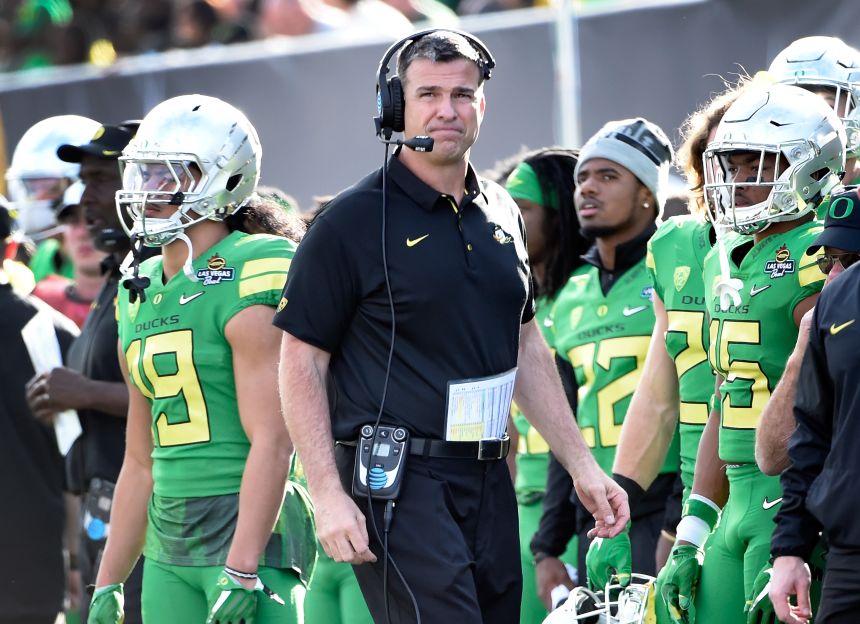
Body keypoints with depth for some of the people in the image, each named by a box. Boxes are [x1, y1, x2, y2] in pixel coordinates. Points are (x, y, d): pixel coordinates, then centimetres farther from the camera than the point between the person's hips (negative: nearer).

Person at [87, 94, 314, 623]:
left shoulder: (250, 281, -10)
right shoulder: (141, 292, 15)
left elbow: (271, 441, -16)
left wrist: (241, 571, -22)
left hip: (252, 529, -8)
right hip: (168, 543, 8)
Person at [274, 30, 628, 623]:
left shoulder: (501, 213, 14)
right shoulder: (353, 222, -6)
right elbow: (302, 362, -6)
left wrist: (581, 463, 18)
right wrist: (328, 494, -14)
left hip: (488, 483, 7)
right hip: (398, 484, -7)